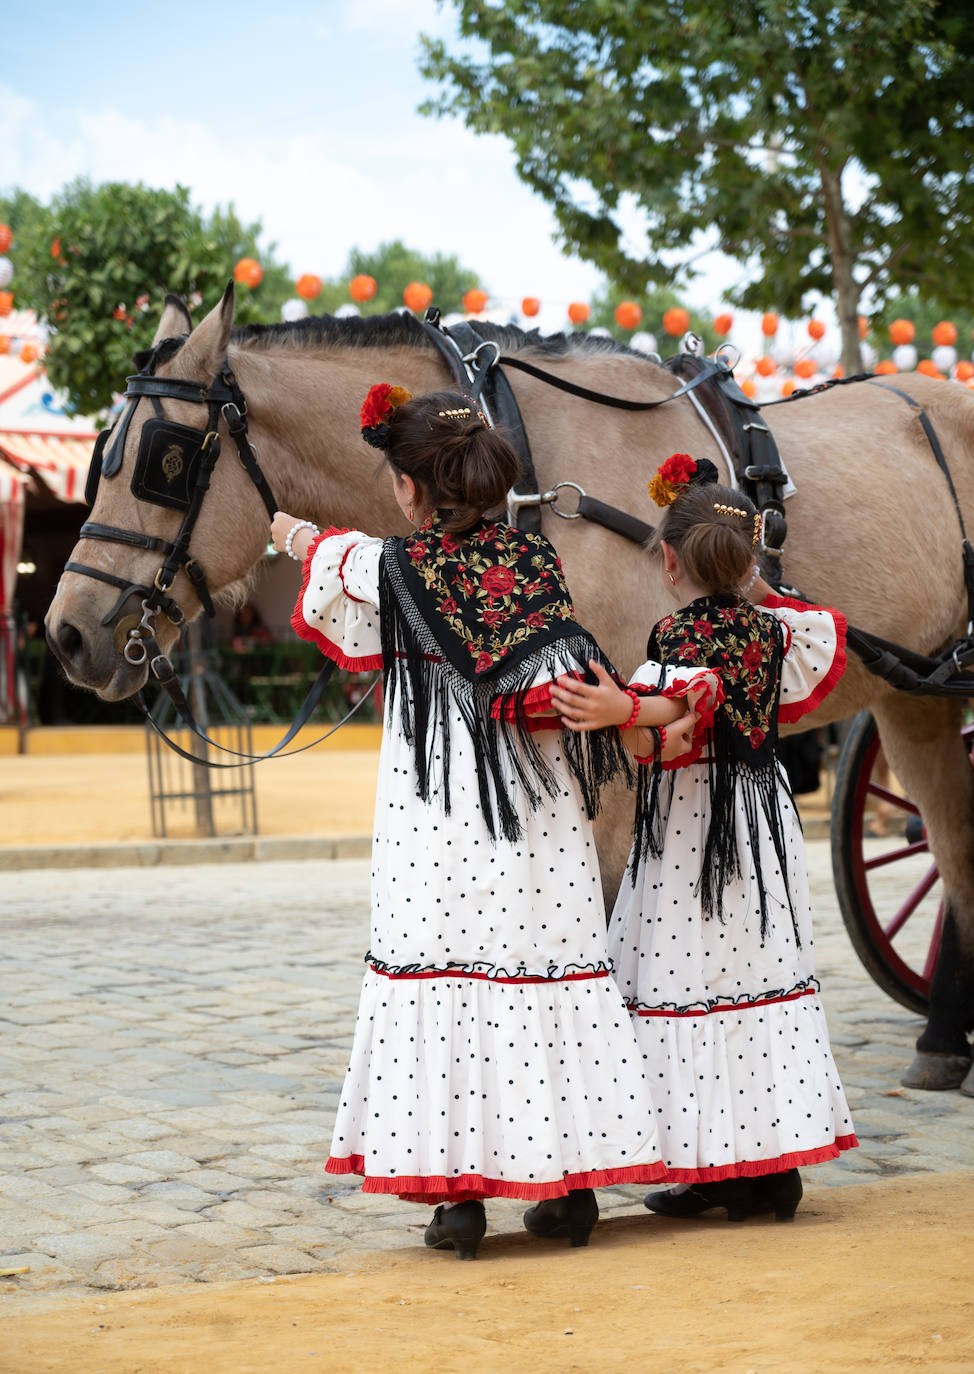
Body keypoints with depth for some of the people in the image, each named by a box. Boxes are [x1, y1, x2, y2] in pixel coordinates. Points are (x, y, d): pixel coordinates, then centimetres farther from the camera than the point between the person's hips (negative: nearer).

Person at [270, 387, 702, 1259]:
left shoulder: (388, 570, -5)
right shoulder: (536, 562, 0)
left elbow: (304, 545, 18)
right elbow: (555, 695, -11)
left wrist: (280, 520, 37)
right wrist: (654, 716, -1)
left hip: (438, 824, -3)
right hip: (542, 823, 3)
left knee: (442, 975, 2)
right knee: (554, 970, 8)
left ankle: (460, 1195, 3)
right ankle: (573, 1182, 14)